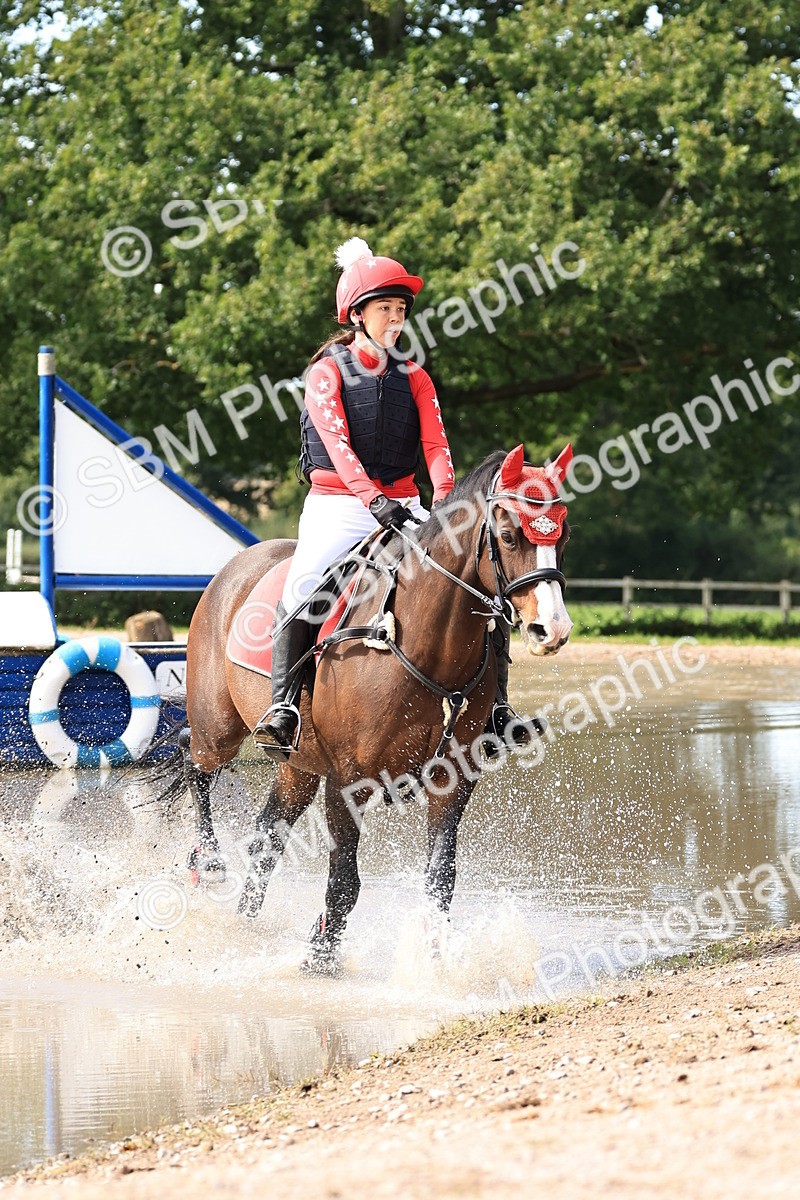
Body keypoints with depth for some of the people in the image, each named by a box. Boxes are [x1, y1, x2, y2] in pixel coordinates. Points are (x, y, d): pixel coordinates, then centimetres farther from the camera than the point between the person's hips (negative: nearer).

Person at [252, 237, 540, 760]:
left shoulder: (413, 378, 12)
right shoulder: (328, 372, -1)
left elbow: (436, 445, 0)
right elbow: (337, 443, -16)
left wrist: (445, 498, -21)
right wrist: (375, 499, -32)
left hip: (403, 504, 4)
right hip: (338, 502, -4)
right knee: (303, 584, -32)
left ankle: (495, 705, -8)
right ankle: (283, 704, -30)